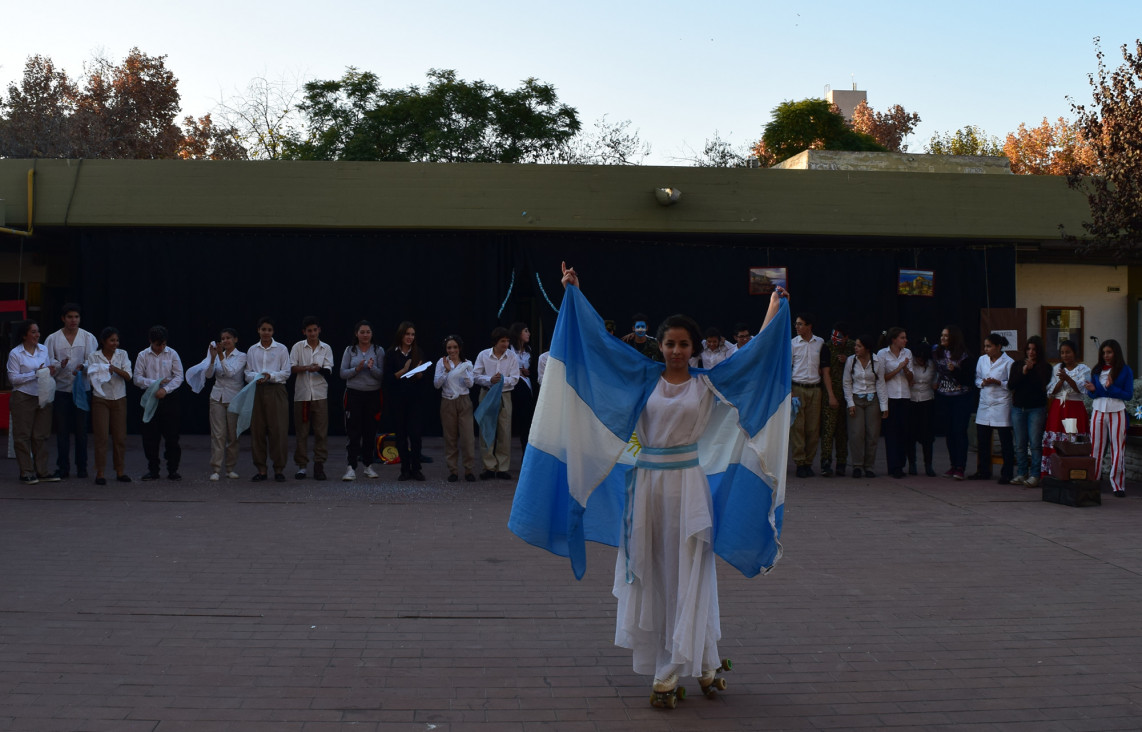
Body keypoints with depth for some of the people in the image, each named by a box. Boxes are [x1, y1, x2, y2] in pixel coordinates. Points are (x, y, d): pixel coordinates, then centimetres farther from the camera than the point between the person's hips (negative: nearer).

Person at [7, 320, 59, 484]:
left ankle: (42, 472, 13)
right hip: (23, 398, -4)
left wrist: (53, 370, -8)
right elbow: (13, 378, -10)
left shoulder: (44, 350, 9)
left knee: (41, 436, 7)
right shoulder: (15, 353, -5)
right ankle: (26, 472, 5)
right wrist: (36, 373, -16)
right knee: (23, 436, 0)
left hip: (43, 397, 4)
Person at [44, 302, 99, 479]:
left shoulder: (88, 338, 6)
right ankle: (63, 467, 10)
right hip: (61, 389, 0)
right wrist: (60, 365, -20)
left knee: (81, 429, 2)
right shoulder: (53, 339, 6)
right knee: (62, 430, 2)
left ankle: (81, 467, 10)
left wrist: (82, 367, -24)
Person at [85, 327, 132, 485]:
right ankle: (100, 473, -2)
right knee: (101, 436, -6)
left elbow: (128, 376, -6)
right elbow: (91, 377, -5)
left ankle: (120, 471, 13)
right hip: (100, 399, -2)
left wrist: (115, 369, -22)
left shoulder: (122, 354, 5)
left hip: (119, 399, 2)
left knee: (120, 436, 4)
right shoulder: (93, 356, 1)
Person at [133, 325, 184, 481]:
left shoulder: (172, 354, 1)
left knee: (172, 435, -2)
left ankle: (173, 470, 6)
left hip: (169, 397, -1)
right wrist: (155, 383, -12)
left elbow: (179, 376, -3)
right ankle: (153, 470, 13)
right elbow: (137, 378, 0)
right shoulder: (143, 355, 3)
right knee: (149, 436, 4)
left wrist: (165, 389, -16)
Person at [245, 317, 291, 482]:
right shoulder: (252, 350, 12)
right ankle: (262, 470, 9)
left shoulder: (281, 349, 5)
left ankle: (279, 469, 2)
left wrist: (271, 376, -15)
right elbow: (248, 373, 9)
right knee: (257, 430, 1)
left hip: (276, 390, -2)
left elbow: (286, 373, 1)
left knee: (278, 430, -6)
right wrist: (256, 377, -12)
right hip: (257, 392, 3)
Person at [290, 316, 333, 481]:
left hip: (320, 394, 0)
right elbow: (291, 367, -2)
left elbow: (328, 370, -2)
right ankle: (301, 465, 9)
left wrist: (318, 369, -23)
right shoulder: (298, 347, 6)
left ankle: (319, 465, 2)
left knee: (321, 431, -3)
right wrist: (307, 367, -19)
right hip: (301, 393, 0)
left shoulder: (326, 348, 8)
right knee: (301, 431, 2)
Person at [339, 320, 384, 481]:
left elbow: (382, 375, -1)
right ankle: (351, 468, -10)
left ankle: (368, 465, 15)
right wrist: (357, 369, -15)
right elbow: (343, 373, 1)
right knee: (354, 431, -7)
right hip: (354, 394, -1)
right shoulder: (350, 351, 5)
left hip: (373, 394, 1)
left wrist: (372, 367, -20)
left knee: (370, 431, 5)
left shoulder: (378, 351, 4)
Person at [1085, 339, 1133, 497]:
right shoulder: (1097, 370, 10)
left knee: (1117, 449, -1)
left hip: (1117, 412, -3)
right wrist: (1092, 390, -10)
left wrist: (1111, 388, -16)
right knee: (1095, 447, 2)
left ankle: (1118, 485, 3)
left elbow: (1129, 395, -4)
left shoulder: (1126, 371, 0)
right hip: (1098, 411, 3)